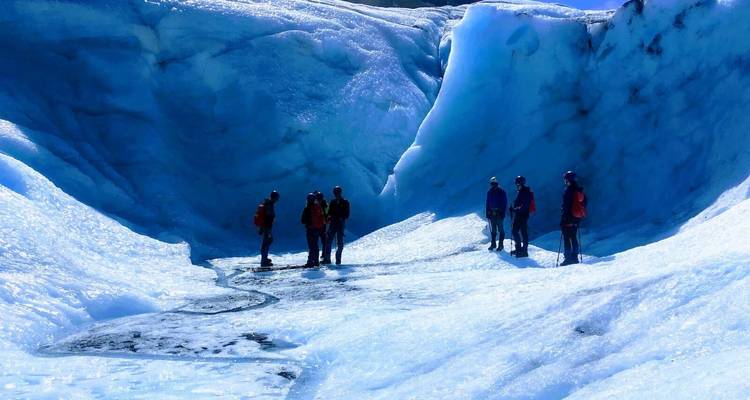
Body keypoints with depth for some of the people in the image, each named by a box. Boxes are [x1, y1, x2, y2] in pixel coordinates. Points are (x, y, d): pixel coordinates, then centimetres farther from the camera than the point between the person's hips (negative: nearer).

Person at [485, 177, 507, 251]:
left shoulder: (502, 192, -4)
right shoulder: (489, 192, 9)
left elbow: (504, 203, -4)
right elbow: (487, 203, 13)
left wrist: (503, 213, -12)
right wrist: (487, 213, 7)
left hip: (499, 213, -4)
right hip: (492, 213, 4)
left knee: (500, 229, -3)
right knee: (493, 229, 9)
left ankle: (500, 244, 1)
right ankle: (493, 243, 18)